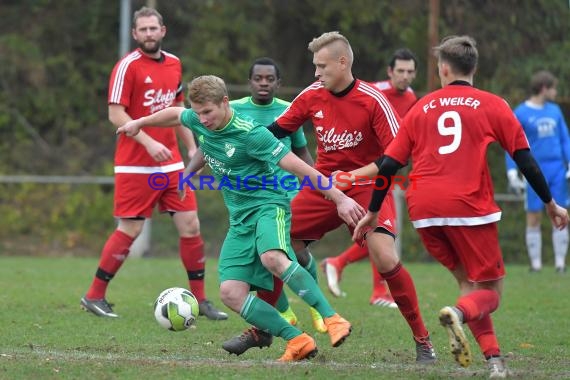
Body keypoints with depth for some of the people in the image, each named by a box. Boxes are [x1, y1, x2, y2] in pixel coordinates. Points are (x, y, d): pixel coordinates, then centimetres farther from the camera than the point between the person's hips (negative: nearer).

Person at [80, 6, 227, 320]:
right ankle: (94, 296, 8)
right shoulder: (128, 66, -10)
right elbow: (116, 114, -14)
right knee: (130, 230, -5)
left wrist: (191, 147, 15)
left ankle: (200, 299, 11)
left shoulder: (174, 64, 11)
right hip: (135, 165, -6)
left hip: (171, 162, 6)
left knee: (190, 225, 2)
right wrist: (149, 143, -23)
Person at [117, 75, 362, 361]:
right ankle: (298, 342, -12)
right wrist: (140, 122, 40)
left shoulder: (250, 134, -19)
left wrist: (339, 198, -20)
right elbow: (175, 114, 27)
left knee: (272, 258, -39)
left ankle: (332, 319, -33)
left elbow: (297, 166, -19)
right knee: (230, 292, -11)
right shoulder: (200, 122, 2)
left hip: (268, 205, -7)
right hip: (240, 218, 7)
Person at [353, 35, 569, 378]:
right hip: (469, 208, -3)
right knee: (491, 291, 6)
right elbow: (525, 159, 5)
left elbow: (388, 164, 14)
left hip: (424, 211, 3)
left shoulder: (421, 107, 16)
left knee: (467, 279, 19)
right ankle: (460, 312, -29)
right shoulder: (492, 106, 8)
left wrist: (372, 213, 22)